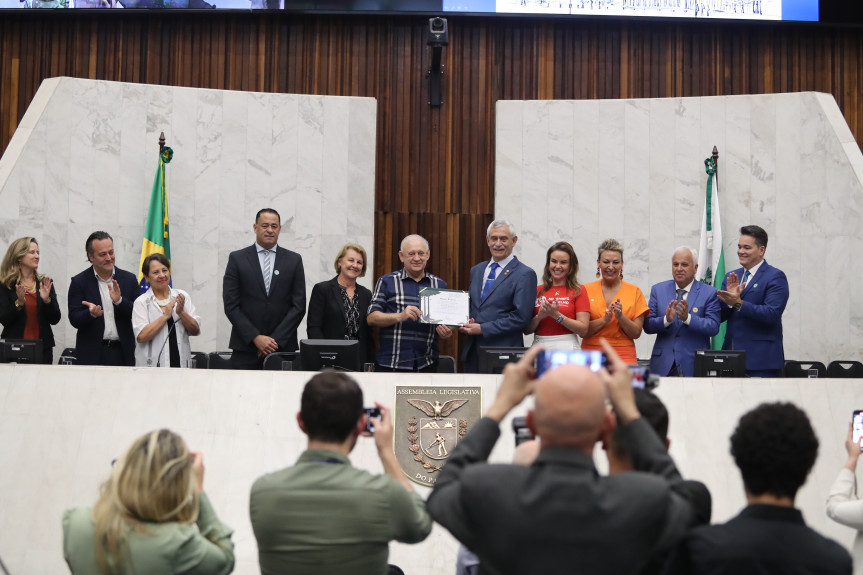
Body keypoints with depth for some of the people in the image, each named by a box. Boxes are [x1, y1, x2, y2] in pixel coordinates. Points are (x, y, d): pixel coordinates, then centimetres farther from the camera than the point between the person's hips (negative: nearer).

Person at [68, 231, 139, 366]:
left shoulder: (129, 279, 8)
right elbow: (74, 320, -3)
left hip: (123, 353, 2)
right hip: (92, 354, -1)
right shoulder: (79, 282, 3)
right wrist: (91, 313, -23)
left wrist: (119, 301, -14)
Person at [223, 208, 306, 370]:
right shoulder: (237, 258, 5)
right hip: (245, 348, -1)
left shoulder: (294, 260, 8)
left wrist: (276, 339, -7)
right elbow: (231, 305, 0)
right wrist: (256, 338, -9)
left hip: (283, 347, 1)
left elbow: (299, 306, 3)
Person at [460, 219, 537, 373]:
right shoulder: (476, 271, 17)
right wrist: (467, 325, 0)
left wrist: (482, 329, -14)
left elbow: (521, 317, -13)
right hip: (472, 353, 6)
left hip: (503, 353, -6)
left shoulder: (525, 274, -6)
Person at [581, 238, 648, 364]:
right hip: (592, 353, 0)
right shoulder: (587, 290, 6)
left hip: (624, 357, 0)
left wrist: (620, 316, -12)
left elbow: (636, 333, 3)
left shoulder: (634, 291, 6)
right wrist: (604, 320, -14)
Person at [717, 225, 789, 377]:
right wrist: (729, 300, -10)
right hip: (731, 358, 6)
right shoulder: (731, 277, 16)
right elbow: (719, 316, 10)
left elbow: (772, 314, -17)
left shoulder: (775, 277, -4)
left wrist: (738, 303, -22)